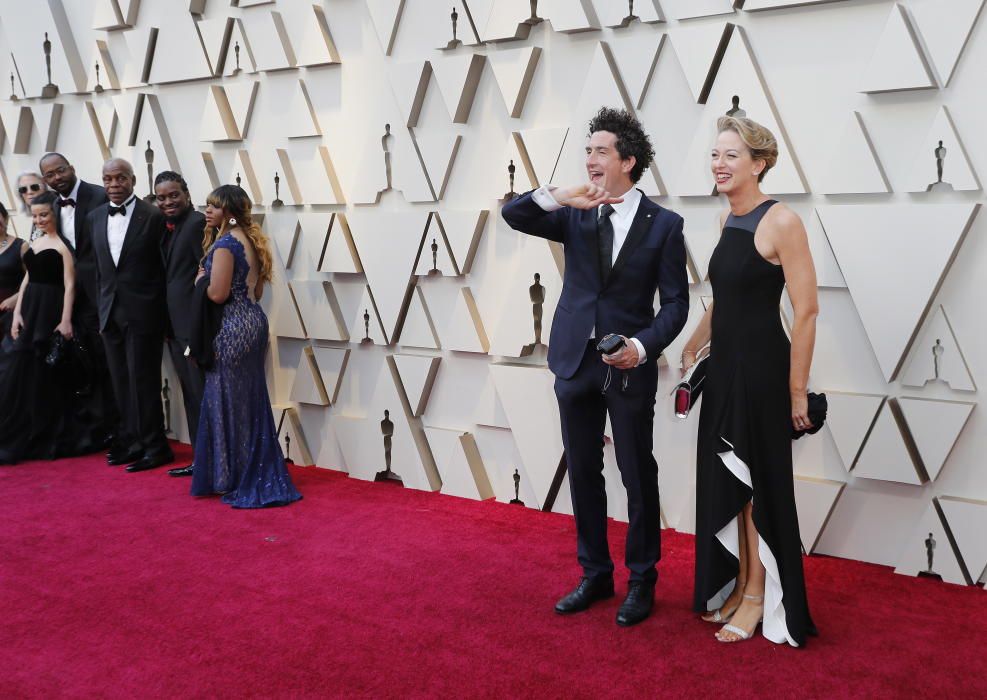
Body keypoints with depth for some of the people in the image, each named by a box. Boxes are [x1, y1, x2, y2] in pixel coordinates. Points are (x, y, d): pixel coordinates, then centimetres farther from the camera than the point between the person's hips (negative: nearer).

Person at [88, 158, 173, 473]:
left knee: (143, 380, -1)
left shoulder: (153, 216, -8)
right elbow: (97, 266, 15)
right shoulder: (94, 218, 9)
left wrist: (163, 315, -5)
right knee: (121, 382, 11)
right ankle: (130, 441, 22)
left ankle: (154, 446, 10)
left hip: (142, 312, -6)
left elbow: (165, 266, -5)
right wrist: (102, 305, 12)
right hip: (110, 312, 6)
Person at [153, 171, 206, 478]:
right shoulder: (168, 228, 16)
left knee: (202, 395, -5)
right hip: (176, 327, 9)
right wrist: (166, 324, 13)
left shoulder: (198, 223, -12)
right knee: (191, 396, 14)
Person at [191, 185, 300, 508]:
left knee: (230, 402, 1)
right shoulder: (252, 240, 13)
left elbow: (218, 293, -20)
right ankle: (263, 477, 21)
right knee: (253, 400, 14)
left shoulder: (225, 244, -14)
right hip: (254, 322, 9)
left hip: (233, 328, -9)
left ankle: (238, 479, 10)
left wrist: (201, 279, -2)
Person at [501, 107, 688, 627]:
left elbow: (675, 301, -5)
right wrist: (557, 195, -19)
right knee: (583, 474, 12)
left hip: (630, 367, -4)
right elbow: (513, 215, -3)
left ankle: (641, 581, 23)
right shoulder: (576, 216, 7)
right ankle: (594, 575, 28)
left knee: (638, 478, 5)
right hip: (575, 363, 4)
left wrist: (643, 346, -20)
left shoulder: (663, 224, -3)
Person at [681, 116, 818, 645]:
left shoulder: (781, 221, -15)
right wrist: (692, 347, 22)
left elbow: (806, 311, -17)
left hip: (762, 367, -8)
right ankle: (736, 585, 29)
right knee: (724, 480, 14)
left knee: (759, 482, 4)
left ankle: (759, 598, 19)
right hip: (723, 364, 8)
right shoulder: (728, 220, 9)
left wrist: (797, 390, -16)